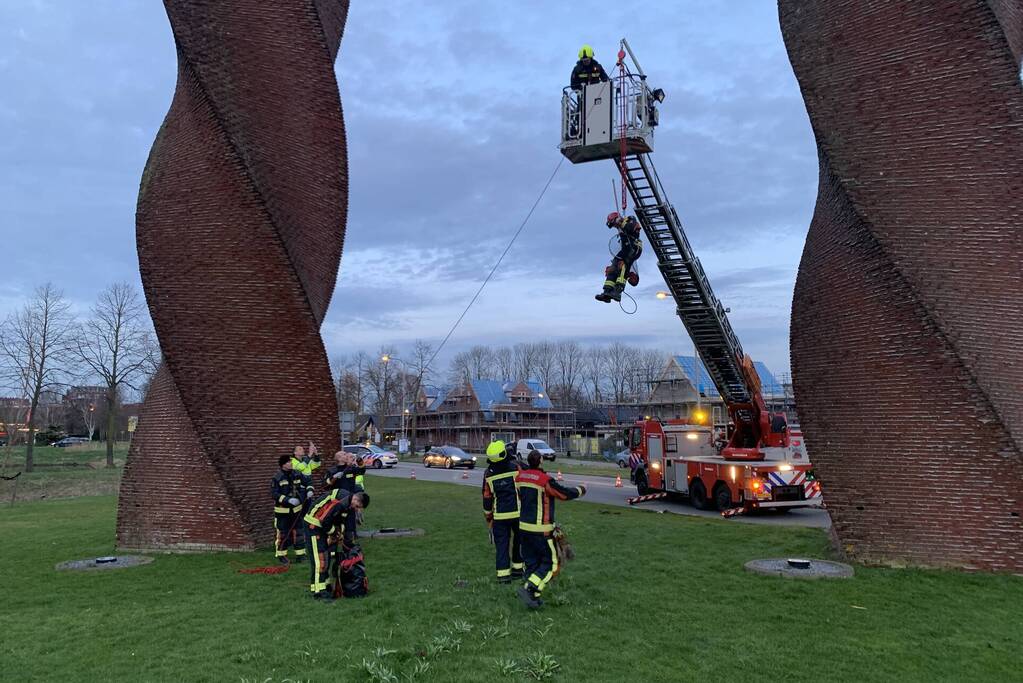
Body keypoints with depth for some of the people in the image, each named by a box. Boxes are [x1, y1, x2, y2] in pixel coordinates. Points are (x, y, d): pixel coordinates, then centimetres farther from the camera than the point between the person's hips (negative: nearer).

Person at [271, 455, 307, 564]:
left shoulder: (297, 475, 1)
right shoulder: (277, 478, -13)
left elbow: (302, 488, 7)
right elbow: (274, 493, -16)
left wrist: (299, 498, -12)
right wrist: (288, 500, -24)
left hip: (296, 509, 4)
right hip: (282, 510, -4)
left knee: (298, 531, 9)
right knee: (282, 532, 3)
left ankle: (300, 553, 20)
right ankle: (281, 554, 18)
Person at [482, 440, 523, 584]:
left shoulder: (488, 474, -3)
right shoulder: (516, 467, -9)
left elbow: (487, 498, 4)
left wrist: (488, 517, 16)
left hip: (500, 515, 1)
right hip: (518, 512, -1)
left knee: (501, 544, 6)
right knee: (519, 540, 17)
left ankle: (503, 574, 3)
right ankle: (518, 568, 25)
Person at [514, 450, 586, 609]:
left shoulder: (520, 477, 0)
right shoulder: (545, 480, -19)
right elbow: (564, 494, -8)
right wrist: (580, 490, 10)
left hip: (523, 526, 7)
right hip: (541, 530, -7)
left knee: (531, 562, 16)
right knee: (551, 563, 4)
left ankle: (533, 598, 19)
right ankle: (529, 589, -8)